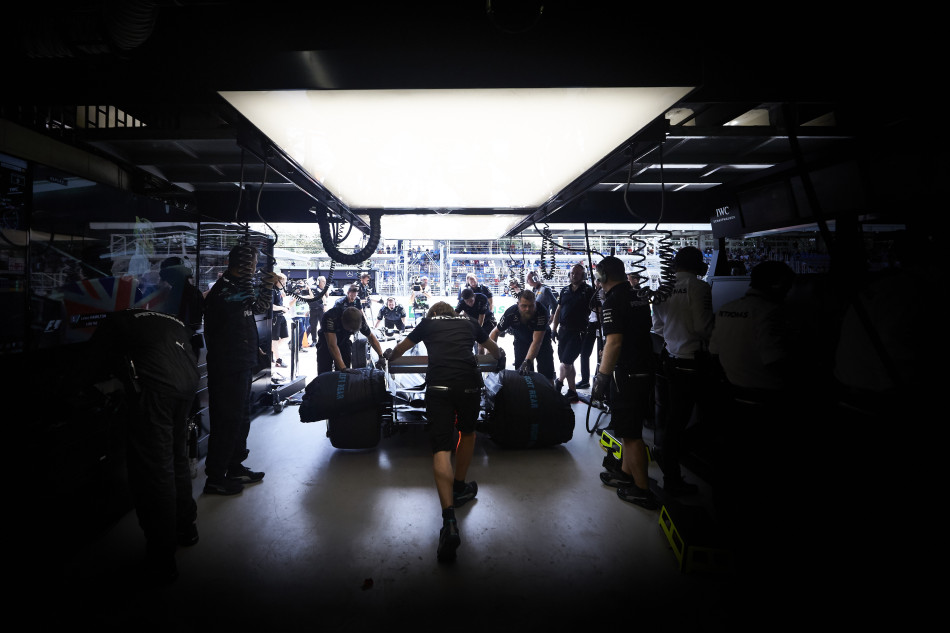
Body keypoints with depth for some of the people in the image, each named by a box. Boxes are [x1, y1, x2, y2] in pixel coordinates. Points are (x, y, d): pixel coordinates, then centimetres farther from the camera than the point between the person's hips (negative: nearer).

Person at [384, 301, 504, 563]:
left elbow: (400, 348, 40)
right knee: (467, 433, 27)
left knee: (441, 448, -4)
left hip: (438, 384, -1)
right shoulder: (468, 322, 27)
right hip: (469, 382, 2)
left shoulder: (428, 323, 24)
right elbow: (493, 348, 46)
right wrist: (500, 358, 70)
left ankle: (449, 521, -15)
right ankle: (459, 488, 40)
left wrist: (389, 355, 64)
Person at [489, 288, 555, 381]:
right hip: (521, 340, 2)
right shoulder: (511, 313, -29)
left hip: (542, 339, -1)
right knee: (521, 373, -2)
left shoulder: (542, 312, -35)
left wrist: (527, 362, -49)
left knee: (546, 373, -7)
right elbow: (496, 332, -15)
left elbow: (536, 342, -39)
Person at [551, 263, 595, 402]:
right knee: (568, 362, 11)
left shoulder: (588, 291, -4)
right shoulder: (565, 290, 12)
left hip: (578, 332, -6)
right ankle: (572, 392, 21)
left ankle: (559, 383, 16)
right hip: (563, 330, 6)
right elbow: (558, 310, 15)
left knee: (566, 362, -9)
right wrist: (554, 329, 10)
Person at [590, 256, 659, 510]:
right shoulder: (639, 297, 12)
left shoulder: (613, 301, -15)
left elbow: (614, 342, -23)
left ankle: (643, 490, 10)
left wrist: (601, 377, -18)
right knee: (630, 428, 20)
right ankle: (626, 473, 34)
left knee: (631, 433, 0)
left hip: (627, 375, -9)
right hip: (644, 370, 9)